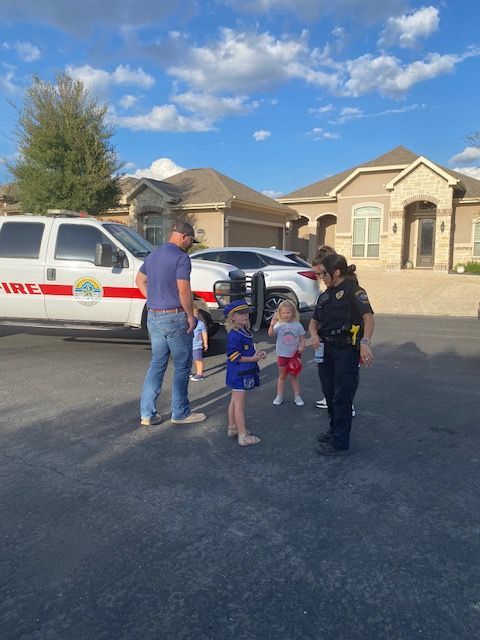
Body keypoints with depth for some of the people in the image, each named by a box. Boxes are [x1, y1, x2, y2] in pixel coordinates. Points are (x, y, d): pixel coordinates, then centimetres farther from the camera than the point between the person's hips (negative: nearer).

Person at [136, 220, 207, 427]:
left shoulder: (153, 255, 13)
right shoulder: (181, 257, -14)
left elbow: (140, 280, 22)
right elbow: (183, 290, -20)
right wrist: (191, 315, -10)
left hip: (153, 317, 8)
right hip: (174, 317, -8)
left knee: (156, 365, 14)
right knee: (182, 367, 5)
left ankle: (147, 414, 15)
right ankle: (180, 413, 14)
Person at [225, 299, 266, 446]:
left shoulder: (246, 332, 9)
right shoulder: (234, 335, -22)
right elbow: (234, 356, -24)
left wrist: (258, 353, 2)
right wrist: (253, 359, -22)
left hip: (245, 372, 10)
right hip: (239, 373, -10)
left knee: (235, 401, 20)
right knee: (239, 403, -3)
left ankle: (232, 428, 34)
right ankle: (243, 436, 3)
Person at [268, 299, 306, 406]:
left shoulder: (297, 325, -5)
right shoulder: (279, 325, -8)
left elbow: (302, 338, 0)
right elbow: (271, 334, -21)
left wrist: (302, 346, -18)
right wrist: (271, 325, -39)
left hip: (294, 355, 0)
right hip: (282, 354, 0)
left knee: (294, 376, 12)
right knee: (282, 376, 12)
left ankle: (297, 396, 19)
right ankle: (279, 396, 20)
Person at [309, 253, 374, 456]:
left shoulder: (353, 290, -10)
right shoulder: (325, 295, 14)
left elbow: (369, 317, -22)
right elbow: (314, 321, 18)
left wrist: (365, 343, -36)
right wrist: (314, 334, -5)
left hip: (346, 350, -8)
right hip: (326, 350, 8)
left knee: (342, 397, -2)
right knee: (329, 393, 16)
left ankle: (340, 442, 7)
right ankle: (335, 430, 35)